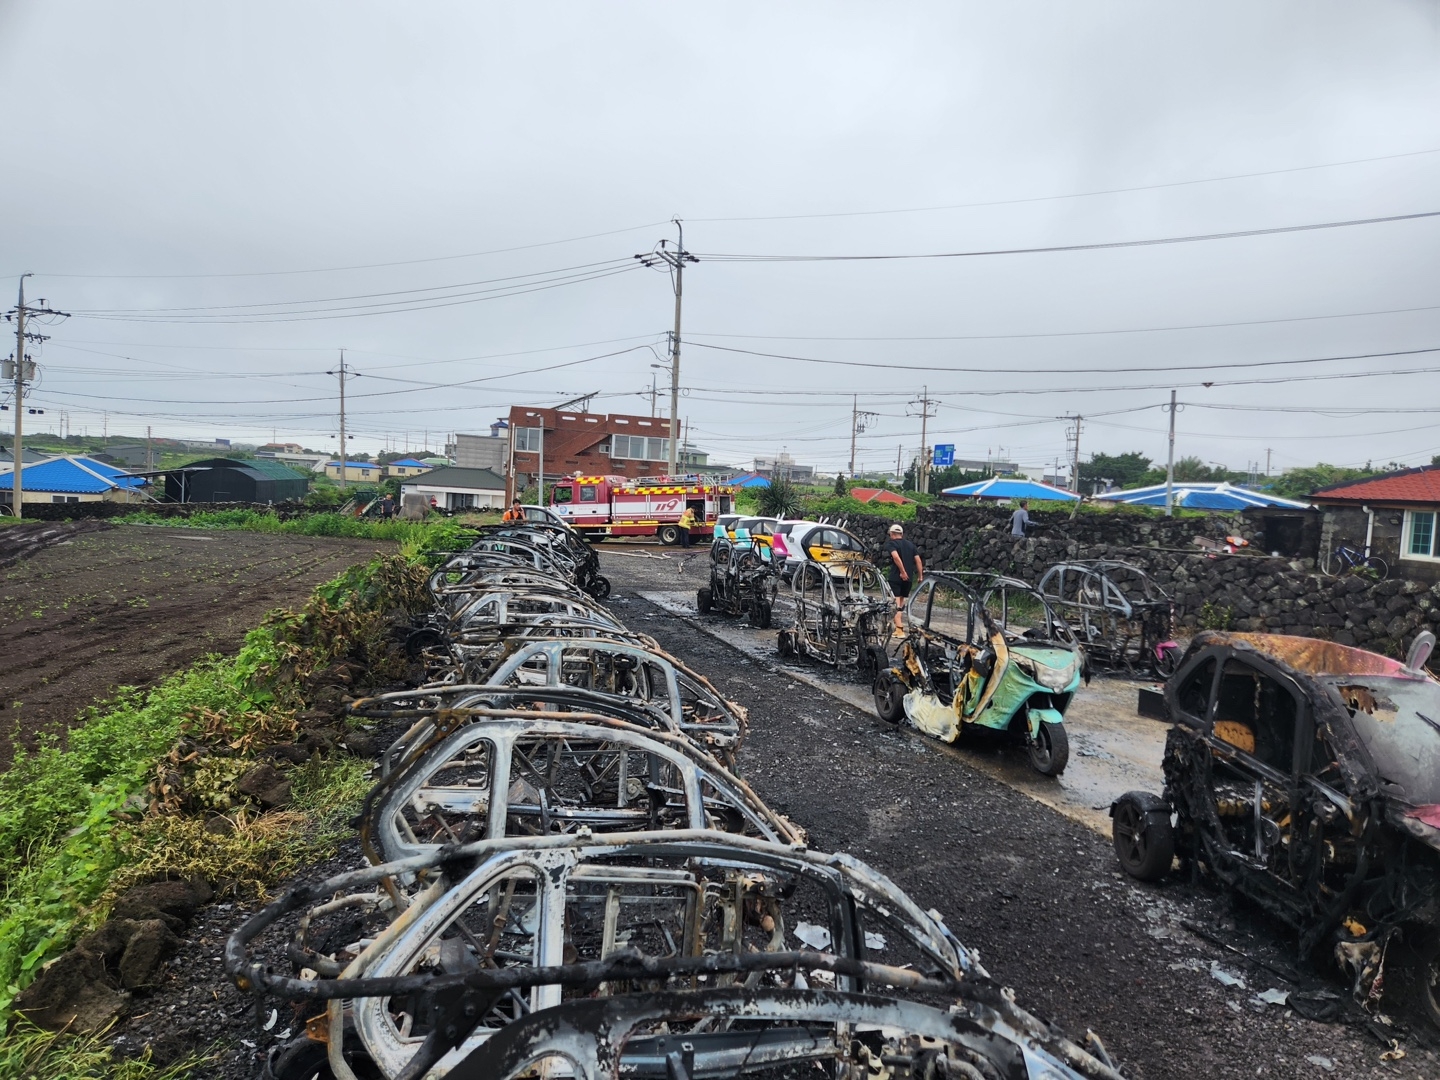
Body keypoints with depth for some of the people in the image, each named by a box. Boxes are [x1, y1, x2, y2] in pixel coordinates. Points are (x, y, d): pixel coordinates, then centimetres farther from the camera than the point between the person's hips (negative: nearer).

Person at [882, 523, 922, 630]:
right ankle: (898, 622, 28)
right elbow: (918, 561, 8)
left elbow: (896, 557, -21)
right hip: (909, 578, 6)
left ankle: (899, 628, -14)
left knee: (896, 601, -5)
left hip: (896, 577, -5)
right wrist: (920, 576, 10)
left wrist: (903, 572, -20)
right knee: (902, 599, 20)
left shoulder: (890, 543, -3)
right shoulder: (910, 544, 15)